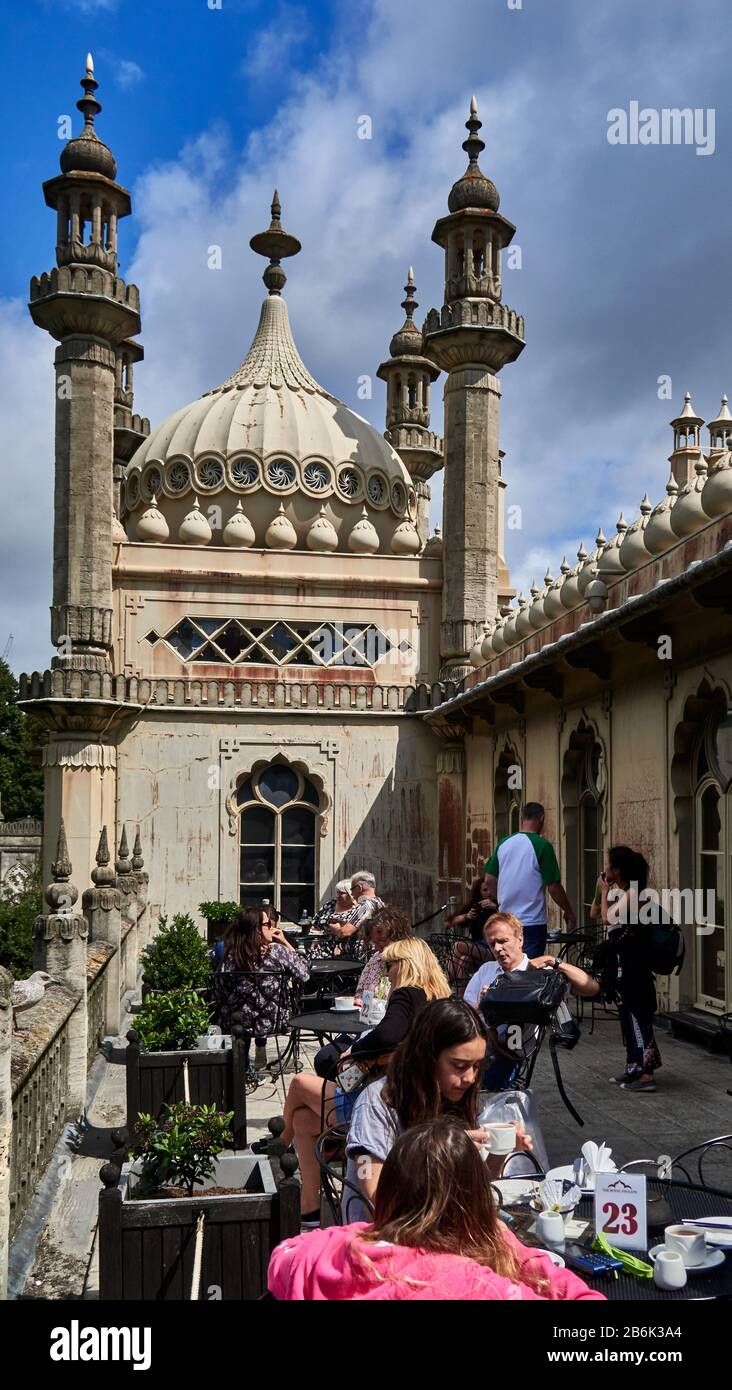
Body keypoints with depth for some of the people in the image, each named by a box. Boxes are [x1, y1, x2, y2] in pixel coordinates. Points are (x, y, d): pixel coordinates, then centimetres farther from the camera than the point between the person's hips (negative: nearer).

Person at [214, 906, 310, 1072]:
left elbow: (218, 994, -5)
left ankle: (243, 1064, 49)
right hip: (269, 1024, -1)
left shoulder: (230, 956, -13)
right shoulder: (277, 952, -18)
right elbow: (303, 972, -2)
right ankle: (260, 1050, 37)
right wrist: (285, 942, -1)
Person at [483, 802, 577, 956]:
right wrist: (569, 912, 2)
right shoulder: (542, 845, -12)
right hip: (532, 922, -5)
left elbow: (490, 879, 9)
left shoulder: (503, 843, 4)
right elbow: (553, 887, -12)